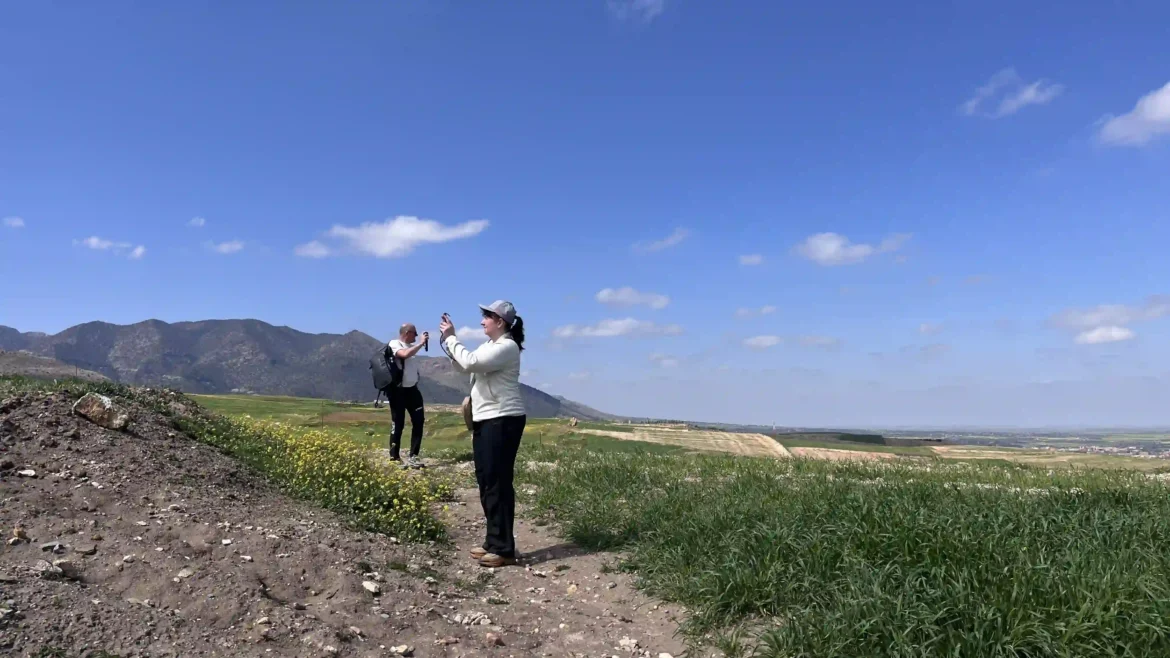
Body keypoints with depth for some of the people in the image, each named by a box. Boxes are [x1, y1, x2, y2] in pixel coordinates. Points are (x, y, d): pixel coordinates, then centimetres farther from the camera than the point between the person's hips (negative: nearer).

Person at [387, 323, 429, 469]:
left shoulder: (412, 346, 12)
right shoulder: (394, 344, -8)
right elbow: (405, 354, -27)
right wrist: (421, 343, -20)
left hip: (412, 389, 7)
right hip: (398, 390, -7)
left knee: (418, 421, 5)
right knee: (398, 424, -1)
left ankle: (413, 456, 13)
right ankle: (394, 458, 9)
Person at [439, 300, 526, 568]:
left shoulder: (507, 347, -14)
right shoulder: (489, 346, 18)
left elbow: (469, 363, -23)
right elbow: (464, 367, 18)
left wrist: (451, 338, -11)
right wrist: (448, 340, 8)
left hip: (503, 421, -10)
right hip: (485, 421, 10)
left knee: (498, 483, -9)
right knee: (486, 482, 12)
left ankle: (504, 549, -4)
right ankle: (493, 542, 21)